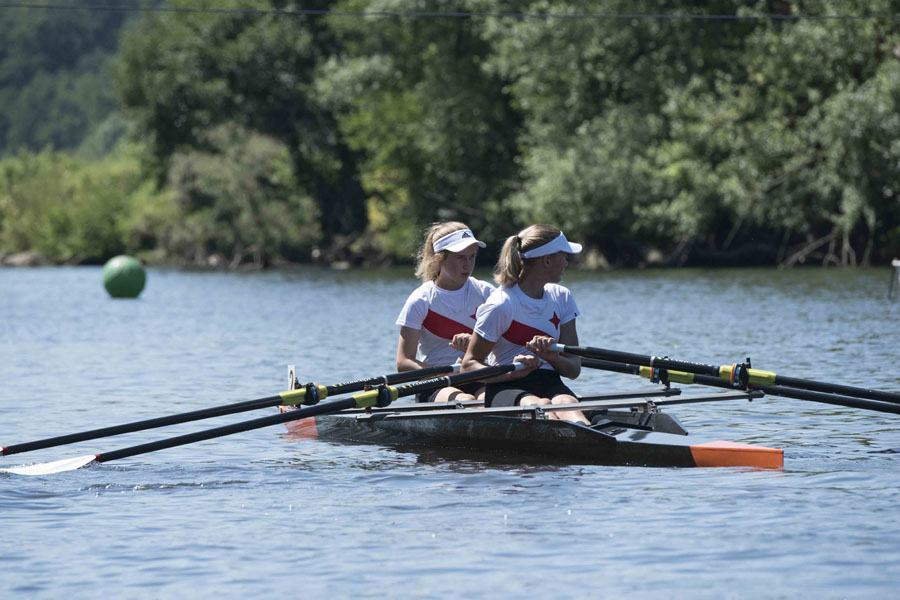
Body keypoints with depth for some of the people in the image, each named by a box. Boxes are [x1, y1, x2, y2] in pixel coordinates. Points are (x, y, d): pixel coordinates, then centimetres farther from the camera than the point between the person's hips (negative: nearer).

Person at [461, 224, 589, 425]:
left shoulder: (561, 298, 16)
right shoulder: (501, 305, -4)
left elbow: (574, 369, 12)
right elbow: (469, 365, -3)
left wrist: (554, 358, -12)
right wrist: (512, 372, -21)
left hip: (549, 384, 5)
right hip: (506, 388, -5)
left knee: (566, 402, -33)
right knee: (541, 405, -39)